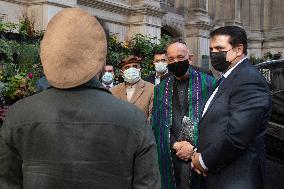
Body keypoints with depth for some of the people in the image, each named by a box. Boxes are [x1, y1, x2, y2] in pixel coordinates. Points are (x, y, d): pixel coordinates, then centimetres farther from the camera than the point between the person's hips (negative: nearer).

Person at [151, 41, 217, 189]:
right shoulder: (161, 89, 11)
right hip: (169, 158, 3)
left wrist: (194, 148, -10)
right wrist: (175, 145, -6)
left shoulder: (208, 83, -1)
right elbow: (155, 125, 9)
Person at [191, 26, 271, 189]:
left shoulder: (249, 80, -19)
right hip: (216, 175, 9)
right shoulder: (229, 78, 12)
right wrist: (199, 153, 0)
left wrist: (204, 161, -13)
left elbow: (237, 136, -26)